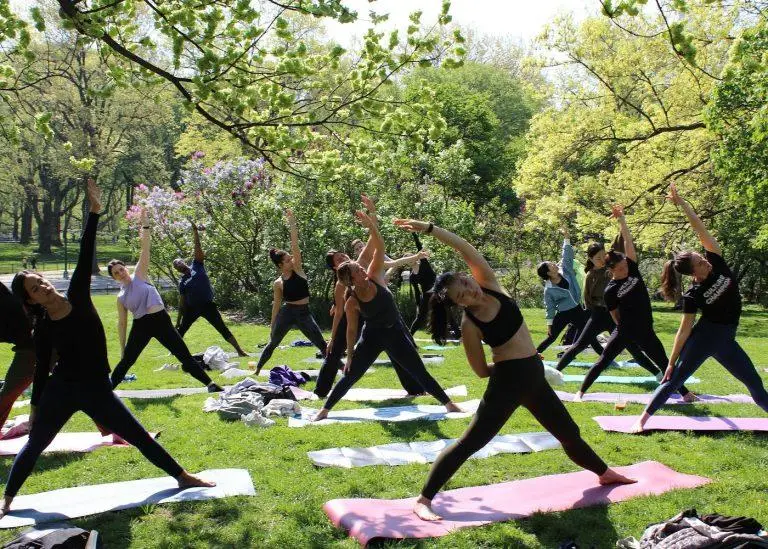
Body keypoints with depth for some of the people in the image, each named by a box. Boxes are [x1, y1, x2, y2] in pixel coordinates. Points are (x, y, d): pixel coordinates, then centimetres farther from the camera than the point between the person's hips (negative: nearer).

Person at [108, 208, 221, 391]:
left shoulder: (139, 275, 6)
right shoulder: (121, 298, 10)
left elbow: (145, 249, -2)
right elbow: (122, 323, 15)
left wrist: (145, 225, -10)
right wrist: (122, 348, 13)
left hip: (162, 320, -1)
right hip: (141, 325, 1)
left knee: (185, 356, -2)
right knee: (126, 361, 6)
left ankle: (209, 384, 0)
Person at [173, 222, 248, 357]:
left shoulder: (196, 266, 1)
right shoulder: (182, 282, 6)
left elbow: (198, 247, -7)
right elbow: (182, 303, 9)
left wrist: (195, 232, -16)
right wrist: (178, 320, 9)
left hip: (208, 305, -3)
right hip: (192, 308, 3)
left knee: (223, 329, -5)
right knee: (180, 330, 14)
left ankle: (239, 350, -6)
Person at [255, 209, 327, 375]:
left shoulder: (297, 269, -1)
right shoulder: (278, 283, -3)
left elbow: (295, 245, -10)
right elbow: (276, 304, 6)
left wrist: (292, 222, -17)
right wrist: (272, 324, 9)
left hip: (304, 313, 1)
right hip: (287, 313, -1)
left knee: (322, 344, 1)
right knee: (272, 343, 10)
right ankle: (257, 369, 24)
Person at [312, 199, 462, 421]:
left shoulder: (374, 276, -12)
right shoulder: (352, 303, -16)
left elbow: (379, 247, -22)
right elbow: (351, 330, -5)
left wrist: (371, 222, -34)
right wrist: (350, 355, 0)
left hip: (396, 332, 2)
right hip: (372, 337, -2)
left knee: (420, 372, 6)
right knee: (350, 375, 4)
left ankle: (448, 403, 15)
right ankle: (325, 410, 19)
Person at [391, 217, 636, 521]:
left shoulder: (490, 286, -4)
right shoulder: (469, 324, -15)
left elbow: (465, 248, -13)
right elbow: (482, 370, -8)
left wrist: (430, 228, -19)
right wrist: (510, 365, 4)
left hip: (534, 376, 6)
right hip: (507, 381, -6)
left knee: (568, 431, 25)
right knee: (470, 442, -8)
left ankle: (604, 472, 48)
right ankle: (424, 500, -2)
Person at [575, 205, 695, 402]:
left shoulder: (632, 270, -2)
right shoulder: (610, 291, -11)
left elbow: (628, 242, -9)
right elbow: (616, 317, -2)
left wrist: (621, 219, -13)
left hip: (645, 331, 4)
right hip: (624, 331, -4)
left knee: (664, 363, 11)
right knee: (603, 362, 0)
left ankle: (685, 393, 22)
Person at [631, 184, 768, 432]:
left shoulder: (716, 262, -5)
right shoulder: (693, 295, -15)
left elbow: (700, 229, -12)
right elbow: (684, 330, -13)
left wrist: (682, 203, -13)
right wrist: (671, 362, -14)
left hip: (725, 340, 6)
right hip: (703, 338, -6)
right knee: (674, 379, -7)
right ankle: (643, 418, -6)